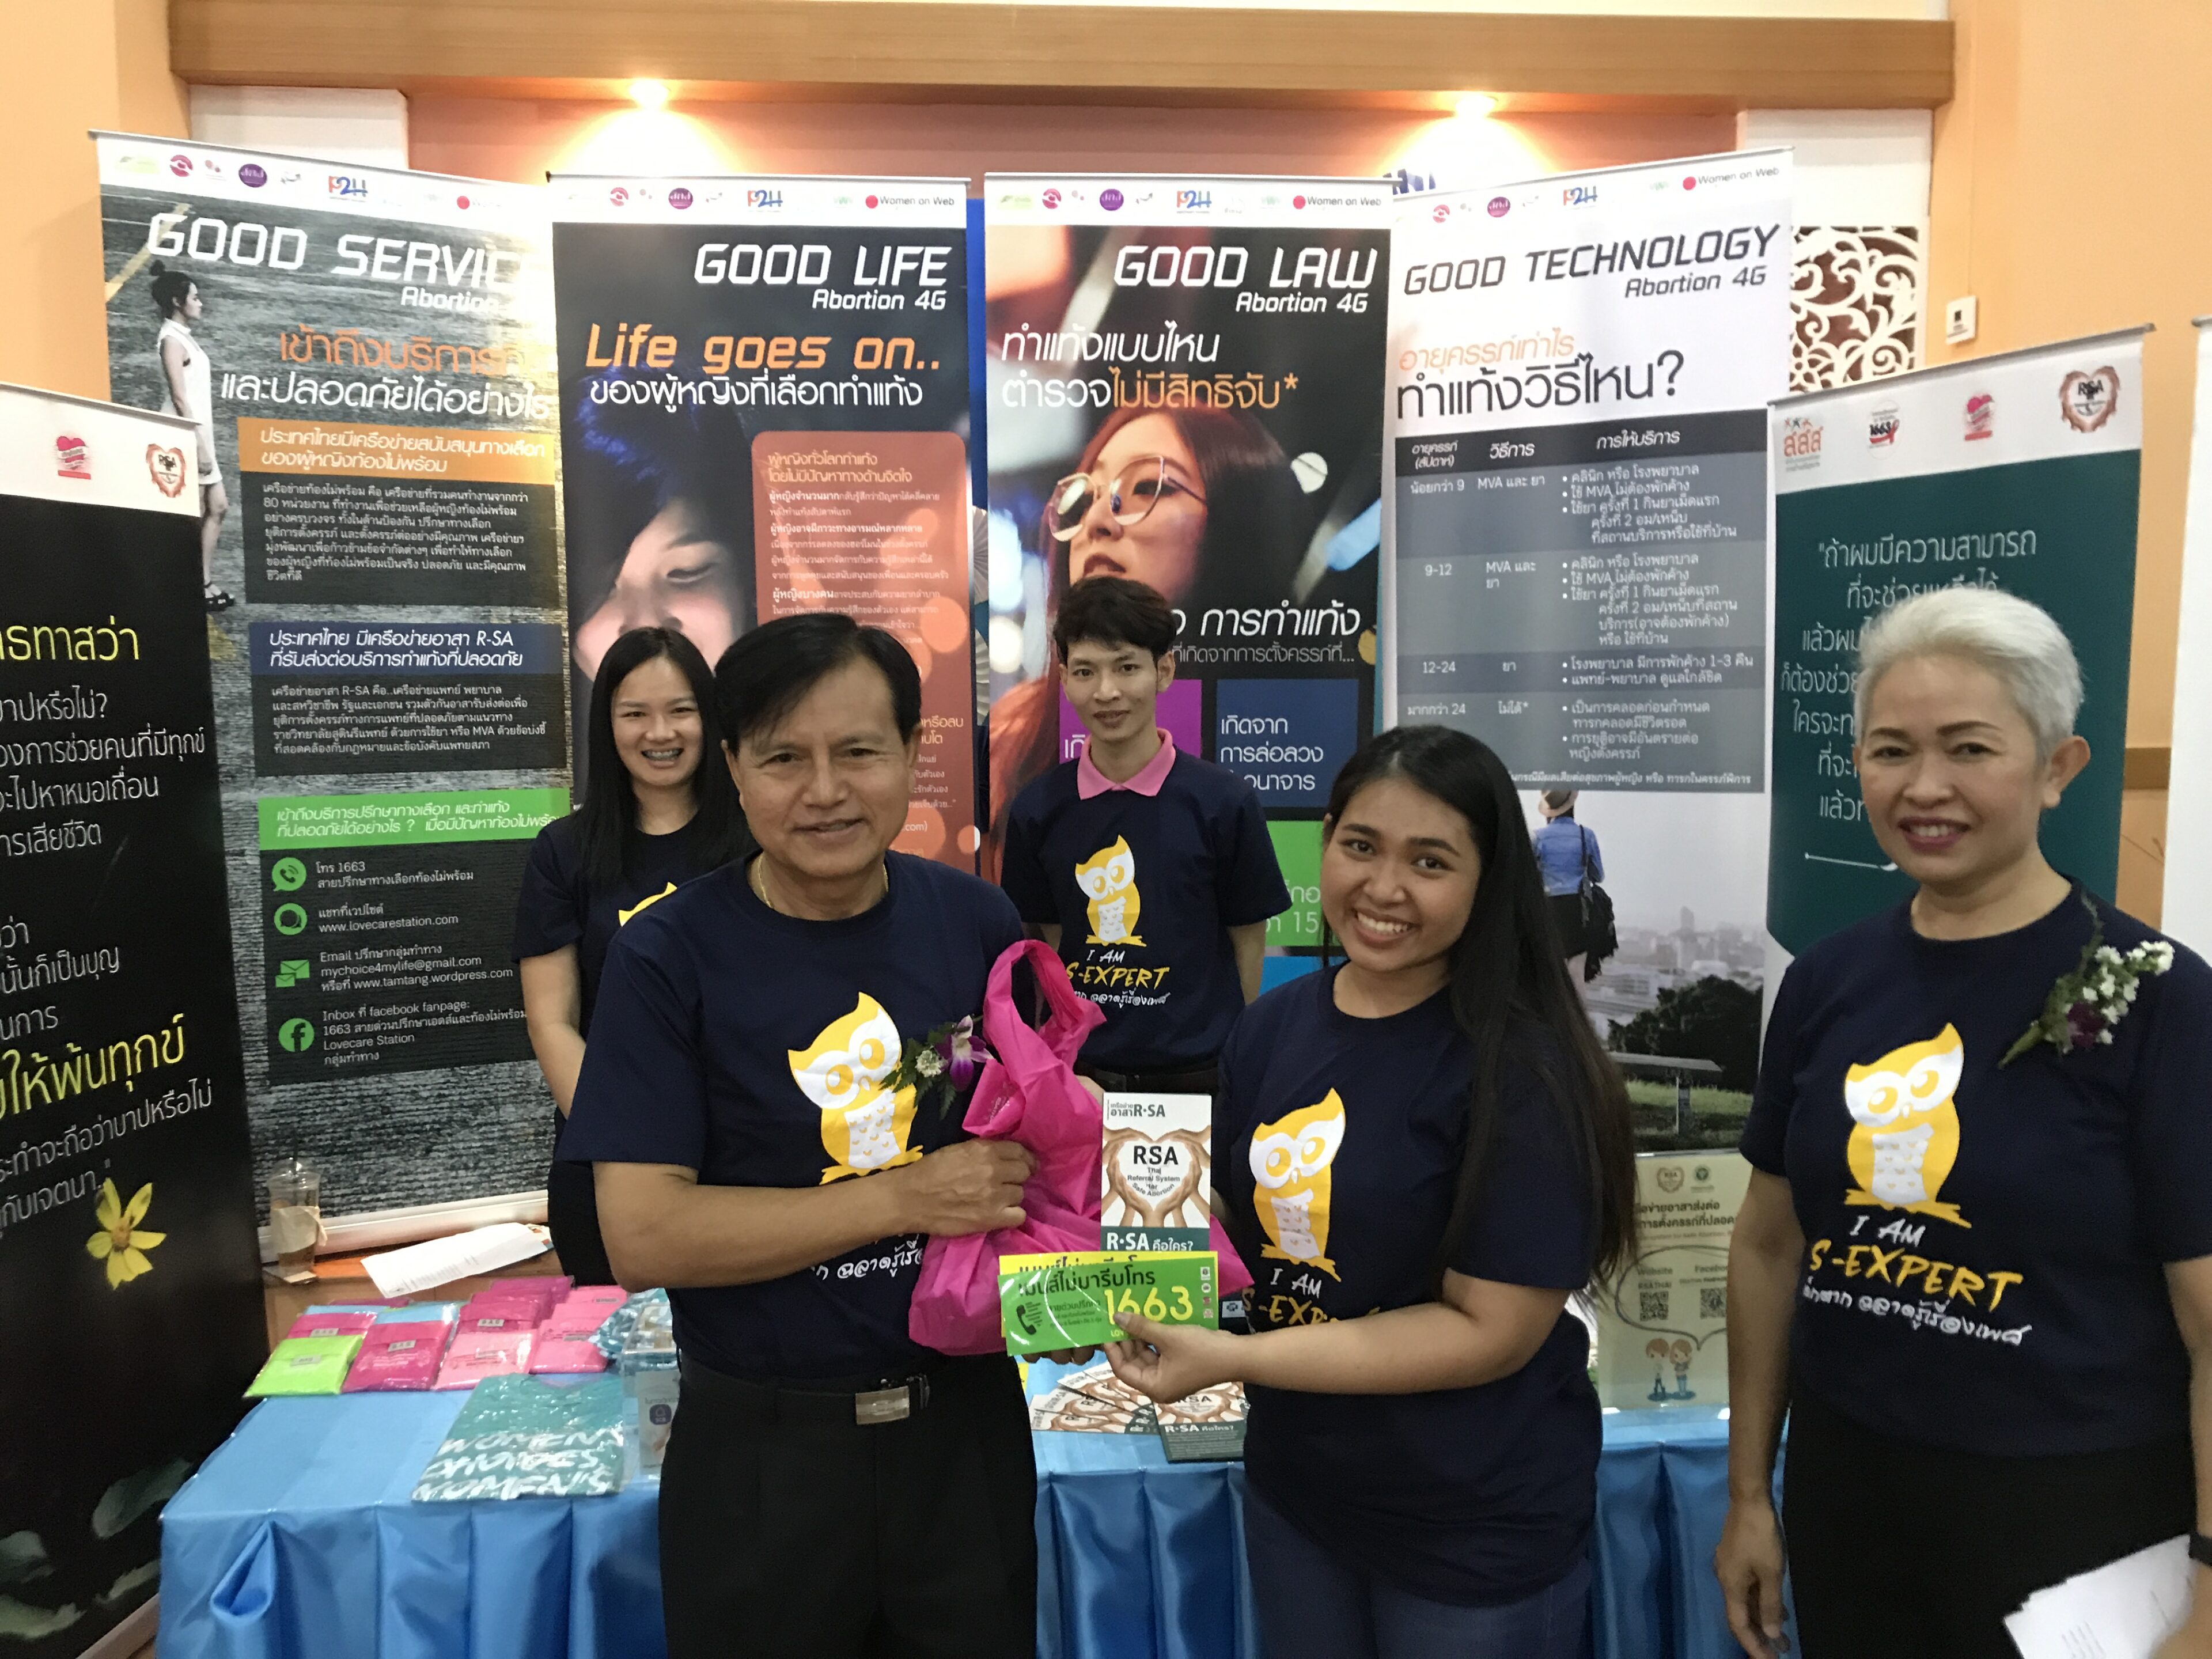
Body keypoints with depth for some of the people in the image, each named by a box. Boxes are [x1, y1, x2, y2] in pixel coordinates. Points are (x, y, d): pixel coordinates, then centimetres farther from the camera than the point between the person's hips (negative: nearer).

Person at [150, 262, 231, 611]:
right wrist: (200, 446, -20)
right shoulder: (172, 340, -11)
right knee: (195, 514, -5)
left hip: (199, 433, 9)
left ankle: (204, 583, 14)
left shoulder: (185, 337, 16)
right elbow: (180, 398, -17)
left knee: (218, 506, 10)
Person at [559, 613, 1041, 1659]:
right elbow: (642, 1238, -17)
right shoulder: (668, 957, -13)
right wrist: (907, 1199, -22)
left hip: (964, 1415, 3)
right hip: (763, 1447, -2)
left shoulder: (975, 922, -4)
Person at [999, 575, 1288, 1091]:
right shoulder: (1038, 809, -3)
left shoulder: (1223, 801, -10)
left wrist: (1236, 1052, 1)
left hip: (1196, 1072, -2)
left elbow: (1248, 940, -1)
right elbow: (1050, 939, 6)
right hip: (1081, 1070, 2)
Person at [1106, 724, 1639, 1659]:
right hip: (1294, 1484, 5)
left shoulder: (1520, 1067, -21)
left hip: (1476, 1527, -5)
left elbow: (1493, 1329, -22)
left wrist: (1231, 1360, -25)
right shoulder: (1271, 1027, -3)